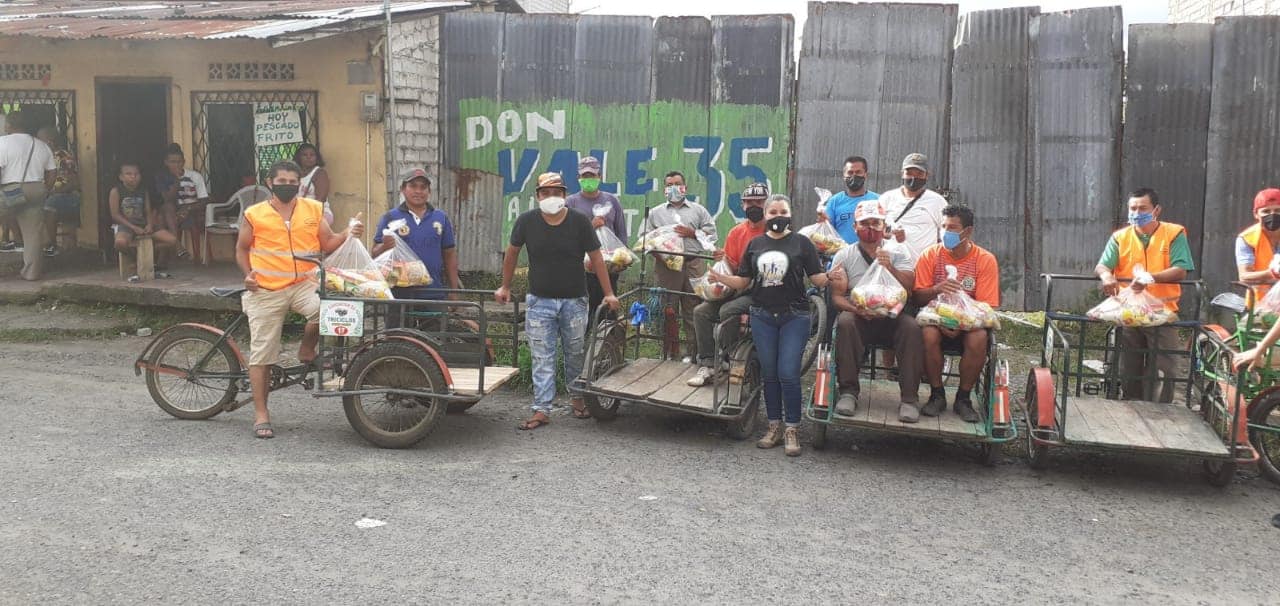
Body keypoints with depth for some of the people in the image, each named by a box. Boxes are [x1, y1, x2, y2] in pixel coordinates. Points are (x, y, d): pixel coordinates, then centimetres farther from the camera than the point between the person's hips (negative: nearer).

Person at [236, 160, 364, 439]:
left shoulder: (313, 210, 7)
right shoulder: (254, 215, 3)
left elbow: (328, 244, 8)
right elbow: (242, 249, 12)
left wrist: (348, 233, -10)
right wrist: (248, 273, -5)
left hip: (303, 284, 1)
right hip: (265, 291, -1)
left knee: (324, 308, -32)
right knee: (262, 353, 1)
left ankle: (307, 350, 0)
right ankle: (261, 414, 13)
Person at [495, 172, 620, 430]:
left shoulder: (579, 221, -7)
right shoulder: (526, 221, -5)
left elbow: (596, 257, -2)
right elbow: (512, 252, 10)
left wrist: (609, 293, -4)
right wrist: (505, 286, 15)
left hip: (574, 300, 0)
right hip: (539, 301, 0)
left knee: (575, 354, 13)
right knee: (542, 358, 0)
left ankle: (577, 398, 32)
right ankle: (542, 410, 3)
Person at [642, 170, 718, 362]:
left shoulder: (698, 210, 16)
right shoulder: (656, 213, 19)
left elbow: (711, 234, 9)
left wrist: (693, 233, -4)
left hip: (693, 265, -1)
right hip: (666, 265, 1)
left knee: (693, 310, -3)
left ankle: (691, 352, 2)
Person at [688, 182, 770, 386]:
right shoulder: (737, 232, 10)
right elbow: (733, 269, 12)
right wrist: (725, 260, -11)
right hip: (740, 288, 6)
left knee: (728, 311, -30)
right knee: (701, 311, -11)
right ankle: (707, 365, -9)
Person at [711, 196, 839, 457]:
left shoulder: (801, 243, 1)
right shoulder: (755, 244, 9)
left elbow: (817, 278, -3)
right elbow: (743, 281, 9)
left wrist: (830, 276, -24)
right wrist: (721, 278, -8)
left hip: (794, 317, -3)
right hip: (763, 316, 3)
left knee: (788, 374, -8)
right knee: (769, 374, 8)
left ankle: (792, 430, 5)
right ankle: (774, 427, 20)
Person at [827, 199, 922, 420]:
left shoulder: (898, 251, 9)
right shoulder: (844, 256, 7)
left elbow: (908, 288, -3)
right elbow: (836, 296, -1)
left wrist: (890, 268, -20)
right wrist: (855, 308, -21)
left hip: (892, 316, 1)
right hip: (859, 317, 0)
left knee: (911, 327, -31)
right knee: (845, 322, -34)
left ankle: (909, 398, -24)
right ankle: (848, 392, -25)